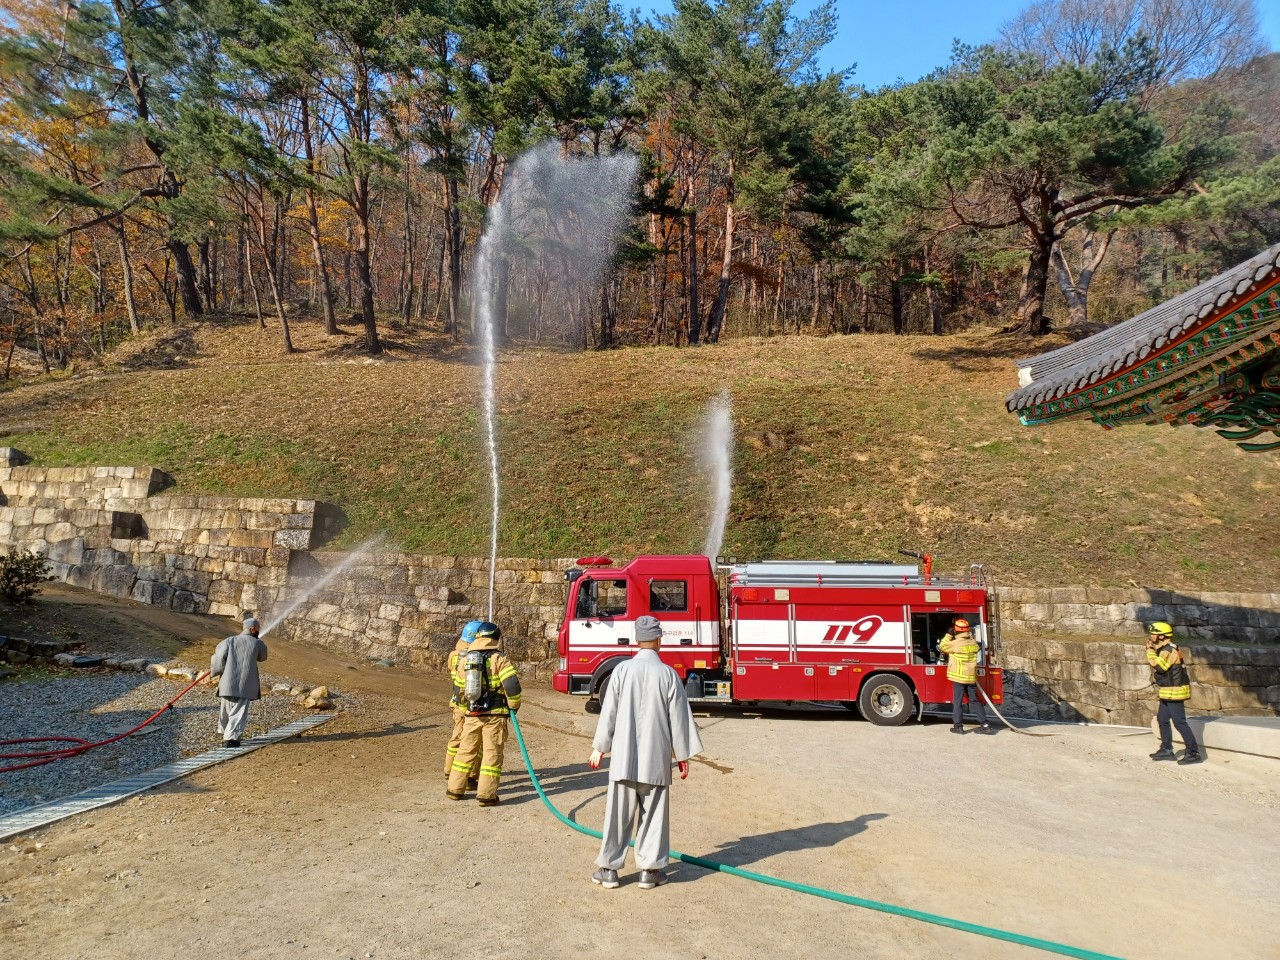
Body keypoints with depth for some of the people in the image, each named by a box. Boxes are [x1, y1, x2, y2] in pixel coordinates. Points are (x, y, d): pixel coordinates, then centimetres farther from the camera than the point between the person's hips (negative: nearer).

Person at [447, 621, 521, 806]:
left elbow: (459, 689, 17)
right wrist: (514, 706, -2)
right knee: (492, 753, 2)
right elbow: (512, 685, -17)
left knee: (466, 750, 16)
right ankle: (486, 795, 1)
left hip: (472, 714, 4)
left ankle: (455, 789, 22)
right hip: (494, 714, -4)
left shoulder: (464, 659, 8)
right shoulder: (499, 659, -8)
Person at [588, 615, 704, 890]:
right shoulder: (668, 674, -6)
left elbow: (609, 712, -1)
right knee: (653, 813, 11)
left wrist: (599, 749, 10)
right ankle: (650, 870, 18)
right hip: (656, 757, 0)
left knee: (618, 813, 9)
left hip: (624, 756, 1)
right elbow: (679, 719, -2)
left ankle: (608, 869, 16)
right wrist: (683, 755, 9)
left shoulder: (622, 670, -6)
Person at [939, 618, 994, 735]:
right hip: (971, 677, 5)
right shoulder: (973, 643, 1)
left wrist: (949, 635, 1)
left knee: (957, 701, 2)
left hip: (959, 677, -5)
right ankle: (984, 724, 10)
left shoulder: (955, 644, -16)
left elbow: (942, 646, -2)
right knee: (975, 700, 11)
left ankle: (958, 726, 4)